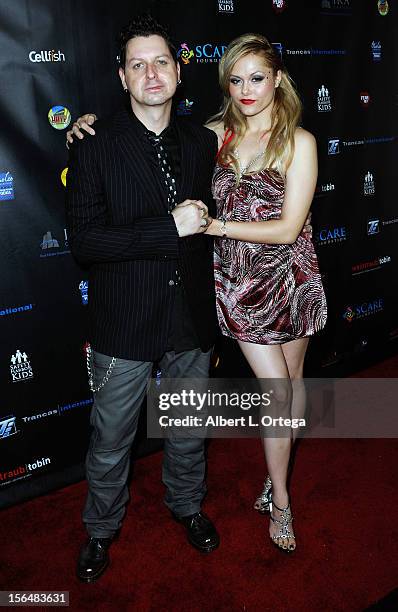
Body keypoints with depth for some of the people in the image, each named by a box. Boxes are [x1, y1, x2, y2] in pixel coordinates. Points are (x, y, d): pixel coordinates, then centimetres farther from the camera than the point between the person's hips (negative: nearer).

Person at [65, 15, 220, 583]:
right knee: (111, 440, 13)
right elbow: (84, 241, -18)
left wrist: (211, 302, 14)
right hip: (124, 323, -3)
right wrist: (169, 228, -24)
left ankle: (187, 504, 49)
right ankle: (102, 529, 40)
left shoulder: (202, 141, 4)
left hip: (192, 320, 4)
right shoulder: (95, 145, -10)